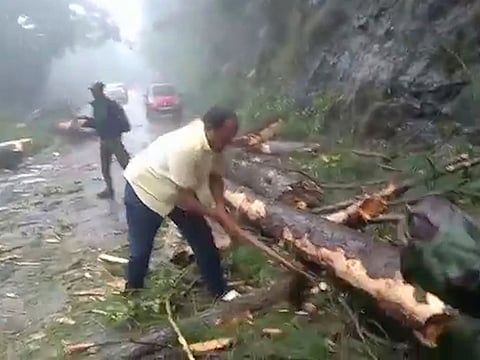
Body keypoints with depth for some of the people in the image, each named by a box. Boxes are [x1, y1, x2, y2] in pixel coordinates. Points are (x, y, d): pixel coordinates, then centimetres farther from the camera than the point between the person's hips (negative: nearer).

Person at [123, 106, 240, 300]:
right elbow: (183, 197, -33)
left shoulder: (214, 142, -15)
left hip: (179, 191, 7)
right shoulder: (186, 147, -40)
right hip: (144, 189, -7)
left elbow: (215, 176, -2)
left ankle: (220, 290, 20)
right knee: (141, 249, 3)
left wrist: (221, 209, -16)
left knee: (203, 238, 6)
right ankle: (133, 291, 31)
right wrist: (214, 214, -21)